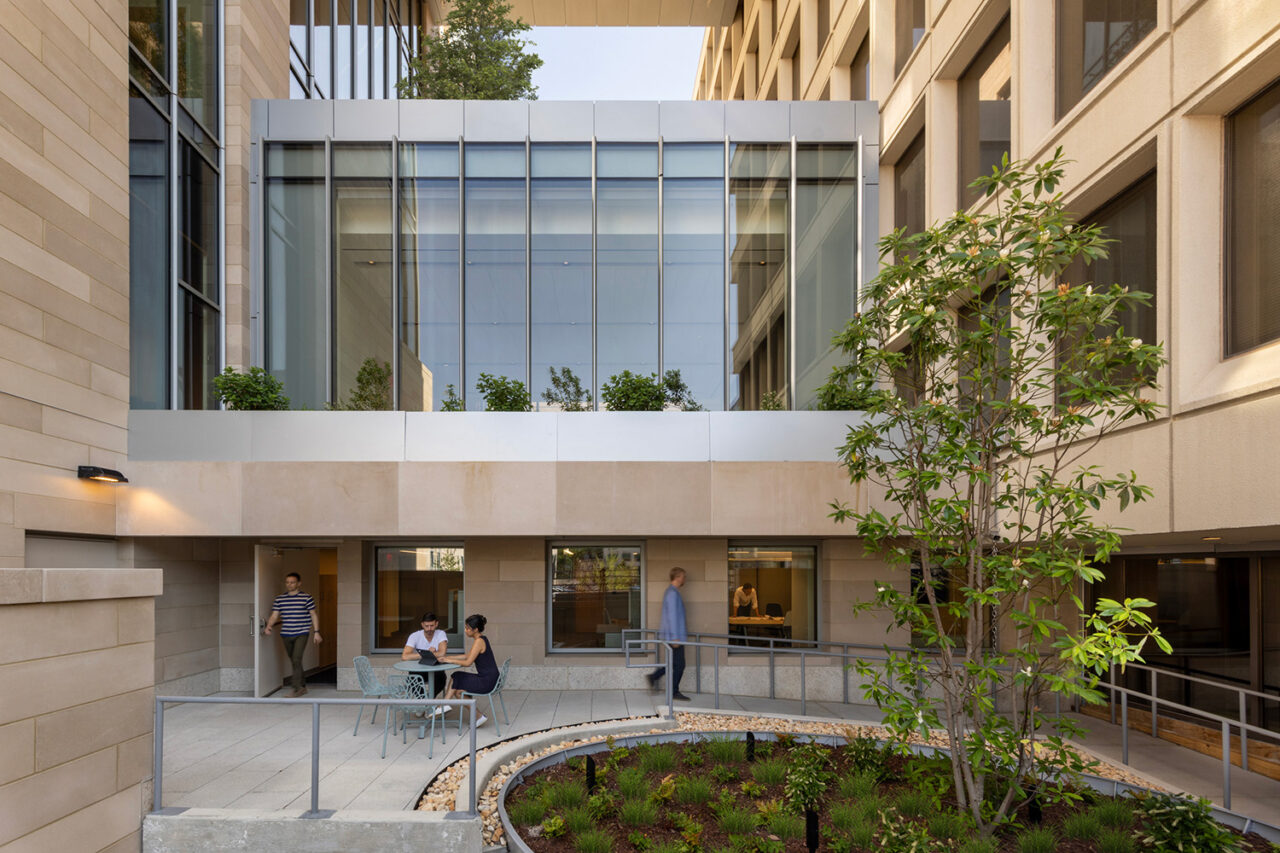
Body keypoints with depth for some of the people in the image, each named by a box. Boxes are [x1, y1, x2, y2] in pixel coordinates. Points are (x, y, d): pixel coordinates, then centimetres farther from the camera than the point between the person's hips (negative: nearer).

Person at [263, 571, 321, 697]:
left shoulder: (306, 598, -2)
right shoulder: (279, 599, 7)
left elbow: (313, 615, 3)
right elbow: (274, 615, 3)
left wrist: (316, 632, -1)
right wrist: (268, 626, -16)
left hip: (301, 634, -4)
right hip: (286, 635, 4)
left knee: (297, 659, -16)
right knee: (294, 661, 12)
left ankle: (298, 688, -11)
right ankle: (302, 686, 25)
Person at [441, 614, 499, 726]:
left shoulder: (479, 641, -18)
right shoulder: (482, 639, 12)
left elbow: (468, 662, -20)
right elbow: (467, 656, 19)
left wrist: (450, 660, -9)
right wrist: (448, 657, 13)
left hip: (487, 681, -9)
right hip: (489, 679, 9)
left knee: (458, 690, 5)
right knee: (455, 677, 10)